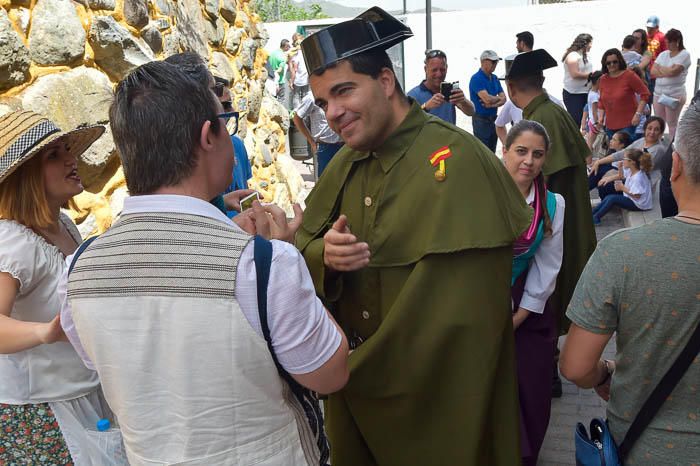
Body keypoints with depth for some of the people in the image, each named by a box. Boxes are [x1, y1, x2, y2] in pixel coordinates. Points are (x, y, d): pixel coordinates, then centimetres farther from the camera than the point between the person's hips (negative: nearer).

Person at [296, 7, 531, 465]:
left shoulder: (455, 162, -21)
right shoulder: (346, 163, 3)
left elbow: (453, 318, -25)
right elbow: (302, 247, 5)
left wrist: (362, 369, -19)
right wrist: (323, 256, -18)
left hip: (439, 395, -6)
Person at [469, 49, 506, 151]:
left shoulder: (495, 78, 11)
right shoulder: (476, 79, -13)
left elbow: (503, 99, 5)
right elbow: (487, 99, -25)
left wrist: (493, 104, -16)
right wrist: (498, 98, -4)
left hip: (493, 119, 8)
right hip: (481, 119, -7)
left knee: (492, 152, 14)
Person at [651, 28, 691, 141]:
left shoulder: (684, 54, -5)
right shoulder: (663, 54, 13)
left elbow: (673, 71, -18)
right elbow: (653, 72, 4)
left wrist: (660, 68, -2)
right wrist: (667, 72, -11)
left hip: (674, 95, -6)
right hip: (658, 93, 6)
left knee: (672, 124, 1)